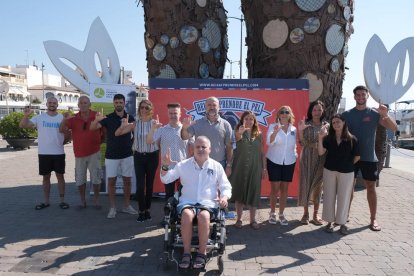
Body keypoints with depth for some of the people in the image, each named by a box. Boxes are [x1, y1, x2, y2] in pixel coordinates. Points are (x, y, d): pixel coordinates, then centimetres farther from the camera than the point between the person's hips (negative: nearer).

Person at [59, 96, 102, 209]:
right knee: (80, 179, 10)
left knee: (95, 178, 8)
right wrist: (65, 119, -26)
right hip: (79, 154, 2)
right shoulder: (73, 118, -3)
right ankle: (82, 200, 25)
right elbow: (61, 130, -10)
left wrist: (101, 140, 4)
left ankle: (96, 199, 23)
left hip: (94, 153, -2)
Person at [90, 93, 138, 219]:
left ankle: (126, 206, 21)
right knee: (111, 181, 2)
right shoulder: (108, 118, -3)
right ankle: (112, 208, 12)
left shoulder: (130, 118, 2)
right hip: (111, 155, -1)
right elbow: (92, 128, -12)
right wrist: (97, 119, -33)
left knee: (127, 180, 8)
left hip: (127, 154, 2)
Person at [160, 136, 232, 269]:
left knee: (203, 216, -35)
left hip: (208, 202, 0)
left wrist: (224, 197, -8)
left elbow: (226, 186, 14)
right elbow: (165, 179, 8)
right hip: (187, 201, 1)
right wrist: (165, 166, -12)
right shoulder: (183, 165, 10)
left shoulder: (217, 166, 10)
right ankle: (186, 252, -19)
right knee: (187, 214, -34)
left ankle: (202, 253, -18)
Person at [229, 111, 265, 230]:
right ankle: (239, 219, 19)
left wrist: (264, 167, 5)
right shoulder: (238, 131, -4)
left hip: (255, 168, 2)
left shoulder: (259, 134, 4)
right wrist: (240, 132, -52)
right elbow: (238, 137, -29)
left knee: (253, 192, 6)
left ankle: (253, 219, 19)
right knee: (239, 192, 6)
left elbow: (262, 152, 8)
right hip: (240, 167, -2)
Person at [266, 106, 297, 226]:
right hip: (274, 162, -3)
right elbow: (269, 142, -22)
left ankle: (281, 214, 21)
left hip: (289, 162, 3)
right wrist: (275, 132, -38)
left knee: (284, 189, 9)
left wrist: (295, 155, 9)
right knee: (275, 188, 1)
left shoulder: (293, 129, 5)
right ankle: (272, 213, 18)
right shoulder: (273, 126, -7)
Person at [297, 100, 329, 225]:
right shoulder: (306, 124, -2)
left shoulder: (326, 125, 3)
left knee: (318, 185, 9)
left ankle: (315, 214, 20)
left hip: (321, 159, 2)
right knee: (305, 184, 1)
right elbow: (302, 143, -6)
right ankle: (305, 213, 14)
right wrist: (300, 131, -22)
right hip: (307, 158, -2)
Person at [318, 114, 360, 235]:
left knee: (343, 197, 6)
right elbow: (321, 152, -9)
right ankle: (330, 221, 20)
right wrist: (320, 138, -15)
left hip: (346, 172, -1)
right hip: (329, 170, 2)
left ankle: (342, 223, 19)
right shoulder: (328, 138, 0)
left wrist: (348, 165, 8)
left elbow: (357, 157, 2)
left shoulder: (352, 139, -5)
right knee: (329, 196, 8)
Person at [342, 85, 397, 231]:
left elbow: (394, 128, -8)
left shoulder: (374, 113, -1)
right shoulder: (347, 114, 1)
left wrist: (385, 115, -27)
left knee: (371, 187, 6)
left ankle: (373, 219, 17)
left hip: (369, 157, 0)